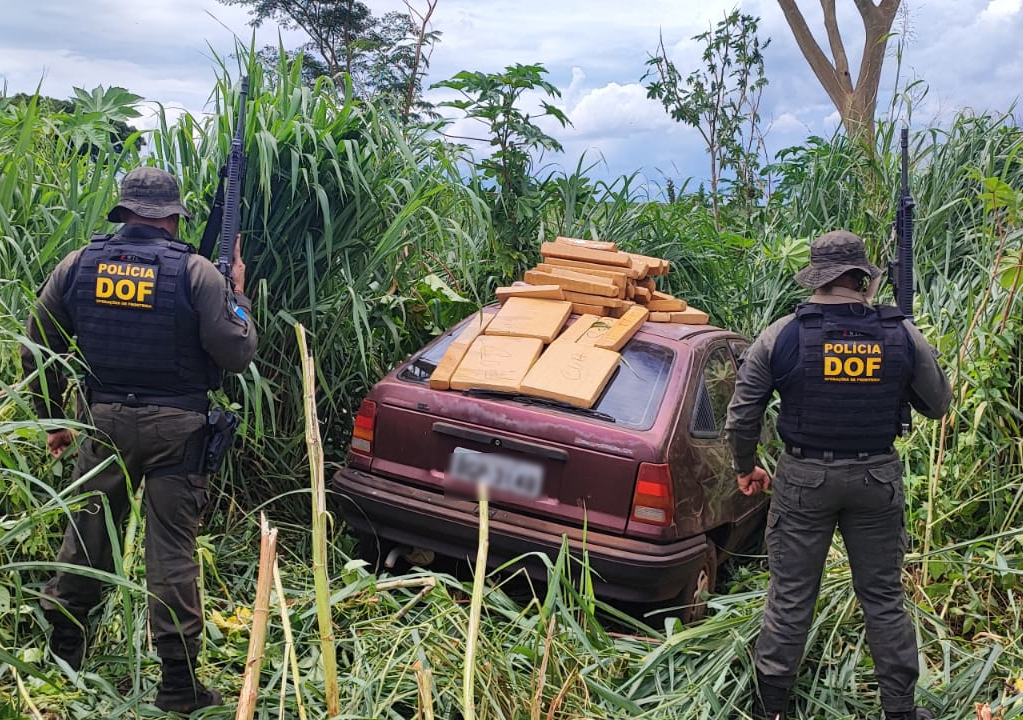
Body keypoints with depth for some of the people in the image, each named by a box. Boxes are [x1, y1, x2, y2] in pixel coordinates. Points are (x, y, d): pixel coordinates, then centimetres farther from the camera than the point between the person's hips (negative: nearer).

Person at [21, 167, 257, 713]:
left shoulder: (77, 265, 2)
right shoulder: (194, 271, -9)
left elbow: (37, 352, 7)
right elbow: (237, 354, -9)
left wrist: (52, 420, 19)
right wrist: (237, 297, 7)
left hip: (105, 420, 3)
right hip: (176, 427, -3)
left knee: (88, 533, 17)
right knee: (172, 547, 2)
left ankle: (62, 650, 33)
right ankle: (178, 681, 9)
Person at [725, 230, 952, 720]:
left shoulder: (780, 336, -10)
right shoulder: (903, 336, -6)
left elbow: (741, 416, -5)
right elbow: (938, 405, 7)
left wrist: (745, 468, 11)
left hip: (803, 477, -1)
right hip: (878, 477, 2)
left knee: (790, 597, 9)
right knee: (884, 597, 15)